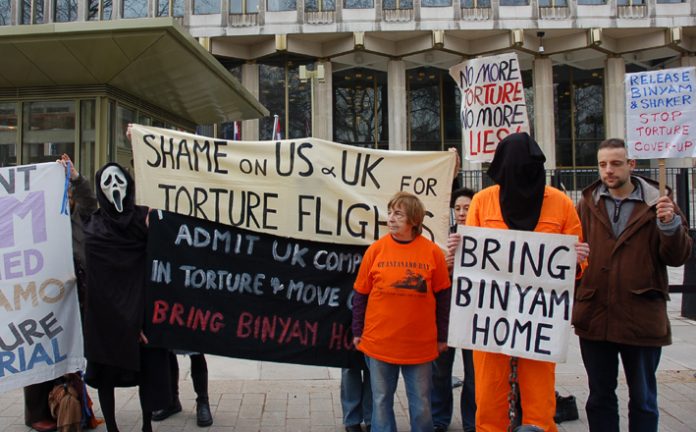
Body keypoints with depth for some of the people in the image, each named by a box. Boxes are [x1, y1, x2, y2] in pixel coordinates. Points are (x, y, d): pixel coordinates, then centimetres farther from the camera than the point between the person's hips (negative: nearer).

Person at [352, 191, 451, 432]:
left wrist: (442, 337, 6)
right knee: (381, 400, 12)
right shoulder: (376, 249, -2)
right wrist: (357, 331, 6)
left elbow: (442, 297, 3)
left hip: (420, 344, -1)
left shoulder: (432, 252, -4)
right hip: (379, 342, 1)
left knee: (421, 403, 10)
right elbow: (360, 294, 5)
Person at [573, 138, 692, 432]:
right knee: (600, 397, 15)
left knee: (643, 399, 12)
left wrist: (670, 225, -20)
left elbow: (678, 257, -3)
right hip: (595, 316, 2)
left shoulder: (657, 202, 1)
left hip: (642, 318, -2)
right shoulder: (587, 203, 6)